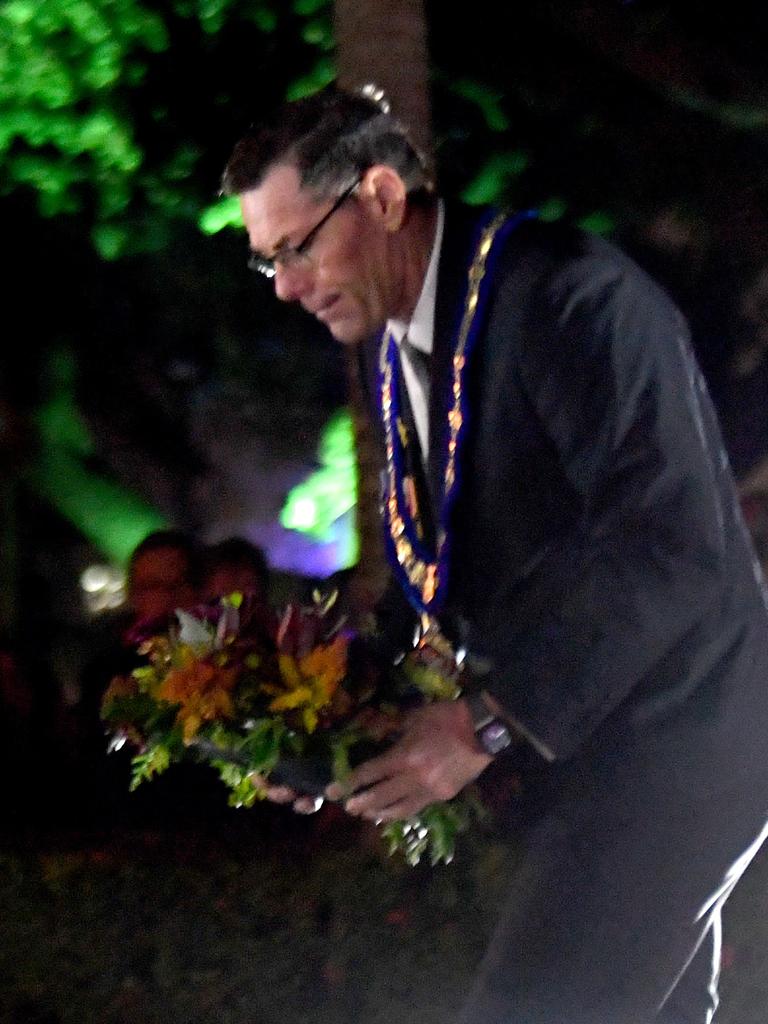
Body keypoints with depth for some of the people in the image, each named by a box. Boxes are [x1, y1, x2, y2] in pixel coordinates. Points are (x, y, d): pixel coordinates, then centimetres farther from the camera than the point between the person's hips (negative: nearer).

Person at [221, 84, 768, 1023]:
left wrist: (490, 724, -23)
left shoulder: (570, 297, -19)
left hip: (668, 740, -9)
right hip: (560, 754, 9)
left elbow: (671, 547, -25)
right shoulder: (389, 346, 10)